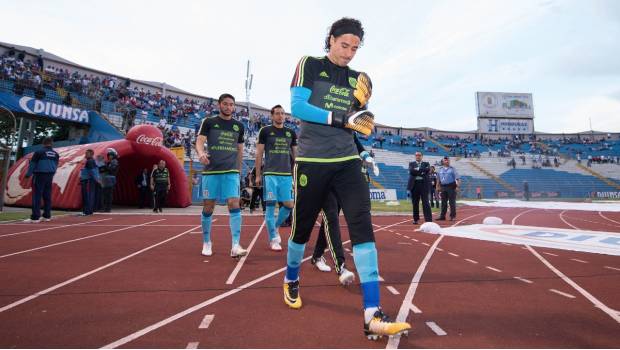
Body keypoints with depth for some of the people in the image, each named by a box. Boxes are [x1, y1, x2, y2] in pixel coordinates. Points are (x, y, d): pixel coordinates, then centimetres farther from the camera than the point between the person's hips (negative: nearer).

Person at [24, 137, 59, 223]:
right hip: (49, 176, 5)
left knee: (37, 196, -4)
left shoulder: (39, 152, -7)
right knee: (47, 196, 9)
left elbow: (32, 164, -5)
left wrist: (28, 174, 2)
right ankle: (47, 216, 10)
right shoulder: (55, 154, 10)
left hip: (39, 175, -5)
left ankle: (35, 217, -6)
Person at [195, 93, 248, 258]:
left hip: (231, 172, 1)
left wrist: (239, 171, 18)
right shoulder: (209, 122, 4)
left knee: (234, 204, -13)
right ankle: (206, 243, 22)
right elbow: (199, 141, -7)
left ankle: (235, 246, -14)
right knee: (208, 207, 4)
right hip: (211, 171, -1)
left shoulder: (239, 126, 12)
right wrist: (201, 153, -29)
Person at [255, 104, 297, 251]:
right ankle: (273, 239, 6)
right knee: (271, 205, -3)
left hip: (287, 174, 4)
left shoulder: (291, 133, 13)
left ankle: (275, 227, 28)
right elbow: (259, 154, 3)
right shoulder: (265, 131, 2)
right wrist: (258, 175, -1)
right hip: (270, 174, -4)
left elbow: (295, 154, 17)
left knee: (289, 205, 2)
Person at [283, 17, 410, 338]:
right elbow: (297, 107, -12)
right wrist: (340, 118, -18)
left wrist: (362, 107, -6)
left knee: (362, 226, -12)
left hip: (346, 161, 4)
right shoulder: (310, 65, 3)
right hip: (311, 161, -3)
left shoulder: (356, 79, 15)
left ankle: (372, 316, -11)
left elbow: (359, 126, 15)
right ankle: (291, 280, 39)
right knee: (302, 227, 8)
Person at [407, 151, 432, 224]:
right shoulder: (411, 164, 12)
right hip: (414, 185, 1)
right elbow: (411, 171, -9)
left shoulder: (426, 163, 12)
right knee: (415, 203, 6)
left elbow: (428, 170, -10)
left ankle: (429, 220, -8)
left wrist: (417, 169, -11)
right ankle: (416, 219, 16)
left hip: (424, 185, -1)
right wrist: (422, 171, -12)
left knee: (425, 203, -7)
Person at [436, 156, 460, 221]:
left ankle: (452, 216, 5)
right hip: (443, 187, 4)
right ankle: (442, 216, 13)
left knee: (452, 202, -2)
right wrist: (438, 187, 11)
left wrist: (458, 185, -16)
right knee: (443, 202, 8)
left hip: (451, 187, -4)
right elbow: (438, 179, 17)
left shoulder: (452, 169, 2)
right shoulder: (440, 169, 14)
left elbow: (457, 178, -4)